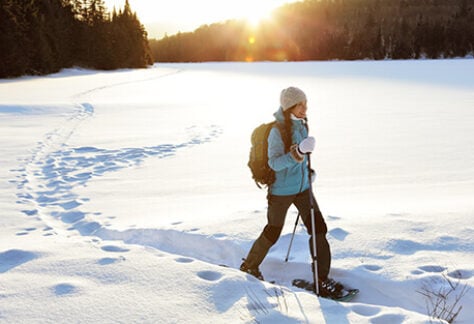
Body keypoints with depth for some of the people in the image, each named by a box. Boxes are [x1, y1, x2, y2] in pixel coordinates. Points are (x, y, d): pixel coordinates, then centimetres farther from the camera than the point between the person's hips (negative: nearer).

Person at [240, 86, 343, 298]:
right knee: (273, 233, 9)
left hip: (302, 187, 7)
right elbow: (274, 162, -27)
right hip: (281, 191, -7)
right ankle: (249, 265, 33)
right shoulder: (277, 130, -20)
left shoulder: (301, 124, 3)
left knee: (319, 228, 0)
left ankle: (322, 279, 10)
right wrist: (297, 154, -40)